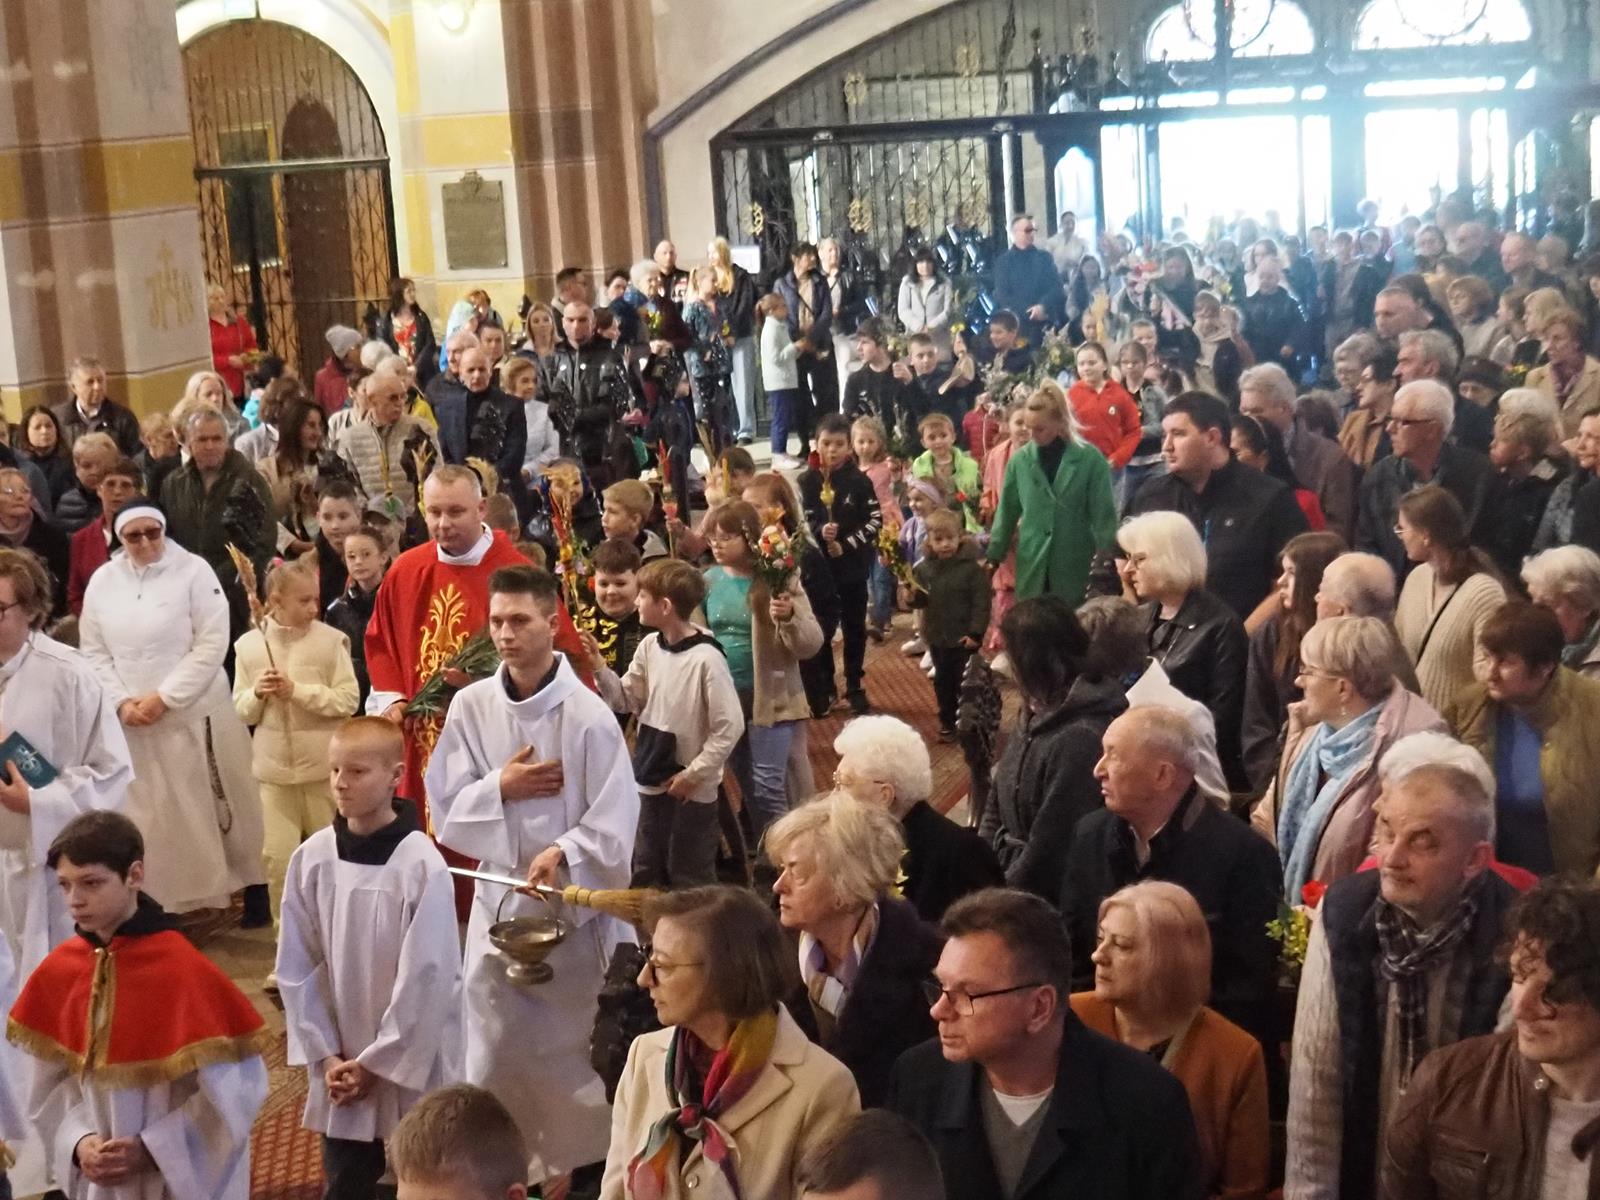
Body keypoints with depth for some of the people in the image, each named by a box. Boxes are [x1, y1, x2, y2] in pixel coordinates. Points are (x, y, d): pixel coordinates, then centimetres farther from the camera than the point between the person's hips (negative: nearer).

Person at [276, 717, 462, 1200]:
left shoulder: (421, 864, -17)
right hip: (340, 1065, 4)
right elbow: (296, 967, 1)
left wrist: (378, 1062, -12)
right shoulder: (312, 858, -5)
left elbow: (426, 976, -15)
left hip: (413, 1059, -3)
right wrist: (325, 1054, -4)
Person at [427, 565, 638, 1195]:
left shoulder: (588, 715, -12)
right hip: (497, 897, 3)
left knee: (572, 1047, 7)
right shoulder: (470, 705, -2)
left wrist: (564, 854, -30)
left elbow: (615, 824, -14)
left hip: (574, 902, -3)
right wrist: (499, 788, -15)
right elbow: (445, 806, 2)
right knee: (491, 1048, 8)